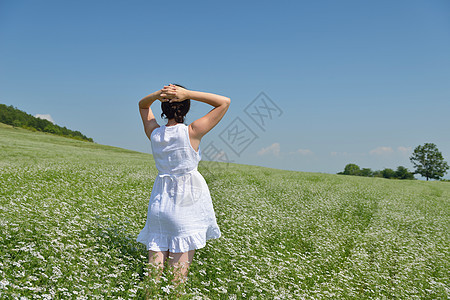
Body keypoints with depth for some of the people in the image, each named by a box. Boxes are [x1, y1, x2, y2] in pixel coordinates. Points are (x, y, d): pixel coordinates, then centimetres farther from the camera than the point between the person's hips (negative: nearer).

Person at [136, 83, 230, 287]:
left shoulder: (154, 133, 1)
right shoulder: (192, 132, -11)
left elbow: (143, 105, 22)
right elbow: (225, 102, -4)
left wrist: (158, 94, 0)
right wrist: (187, 93, -11)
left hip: (160, 199, 4)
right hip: (188, 200, -4)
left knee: (156, 255, 5)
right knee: (182, 255, 0)